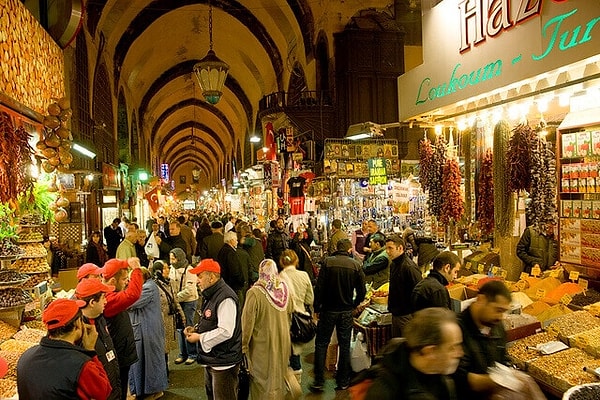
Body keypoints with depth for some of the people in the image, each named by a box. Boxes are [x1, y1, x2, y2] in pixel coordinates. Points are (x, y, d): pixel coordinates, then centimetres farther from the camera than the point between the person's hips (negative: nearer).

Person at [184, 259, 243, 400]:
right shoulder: (210, 296, 11)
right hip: (211, 360, 11)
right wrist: (196, 328, 4)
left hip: (223, 362, -10)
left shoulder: (225, 298, -23)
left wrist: (200, 337, -20)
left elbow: (225, 331, -29)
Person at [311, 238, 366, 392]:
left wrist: (317, 307, -1)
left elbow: (319, 287, -11)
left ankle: (319, 381, 10)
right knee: (344, 346, 13)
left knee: (321, 344, 9)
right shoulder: (356, 265, -5)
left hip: (328, 310, -1)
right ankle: (343, 381, 22)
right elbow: (362, 291, -3)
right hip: (346, 311, 2)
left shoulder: (328, 262, -9)